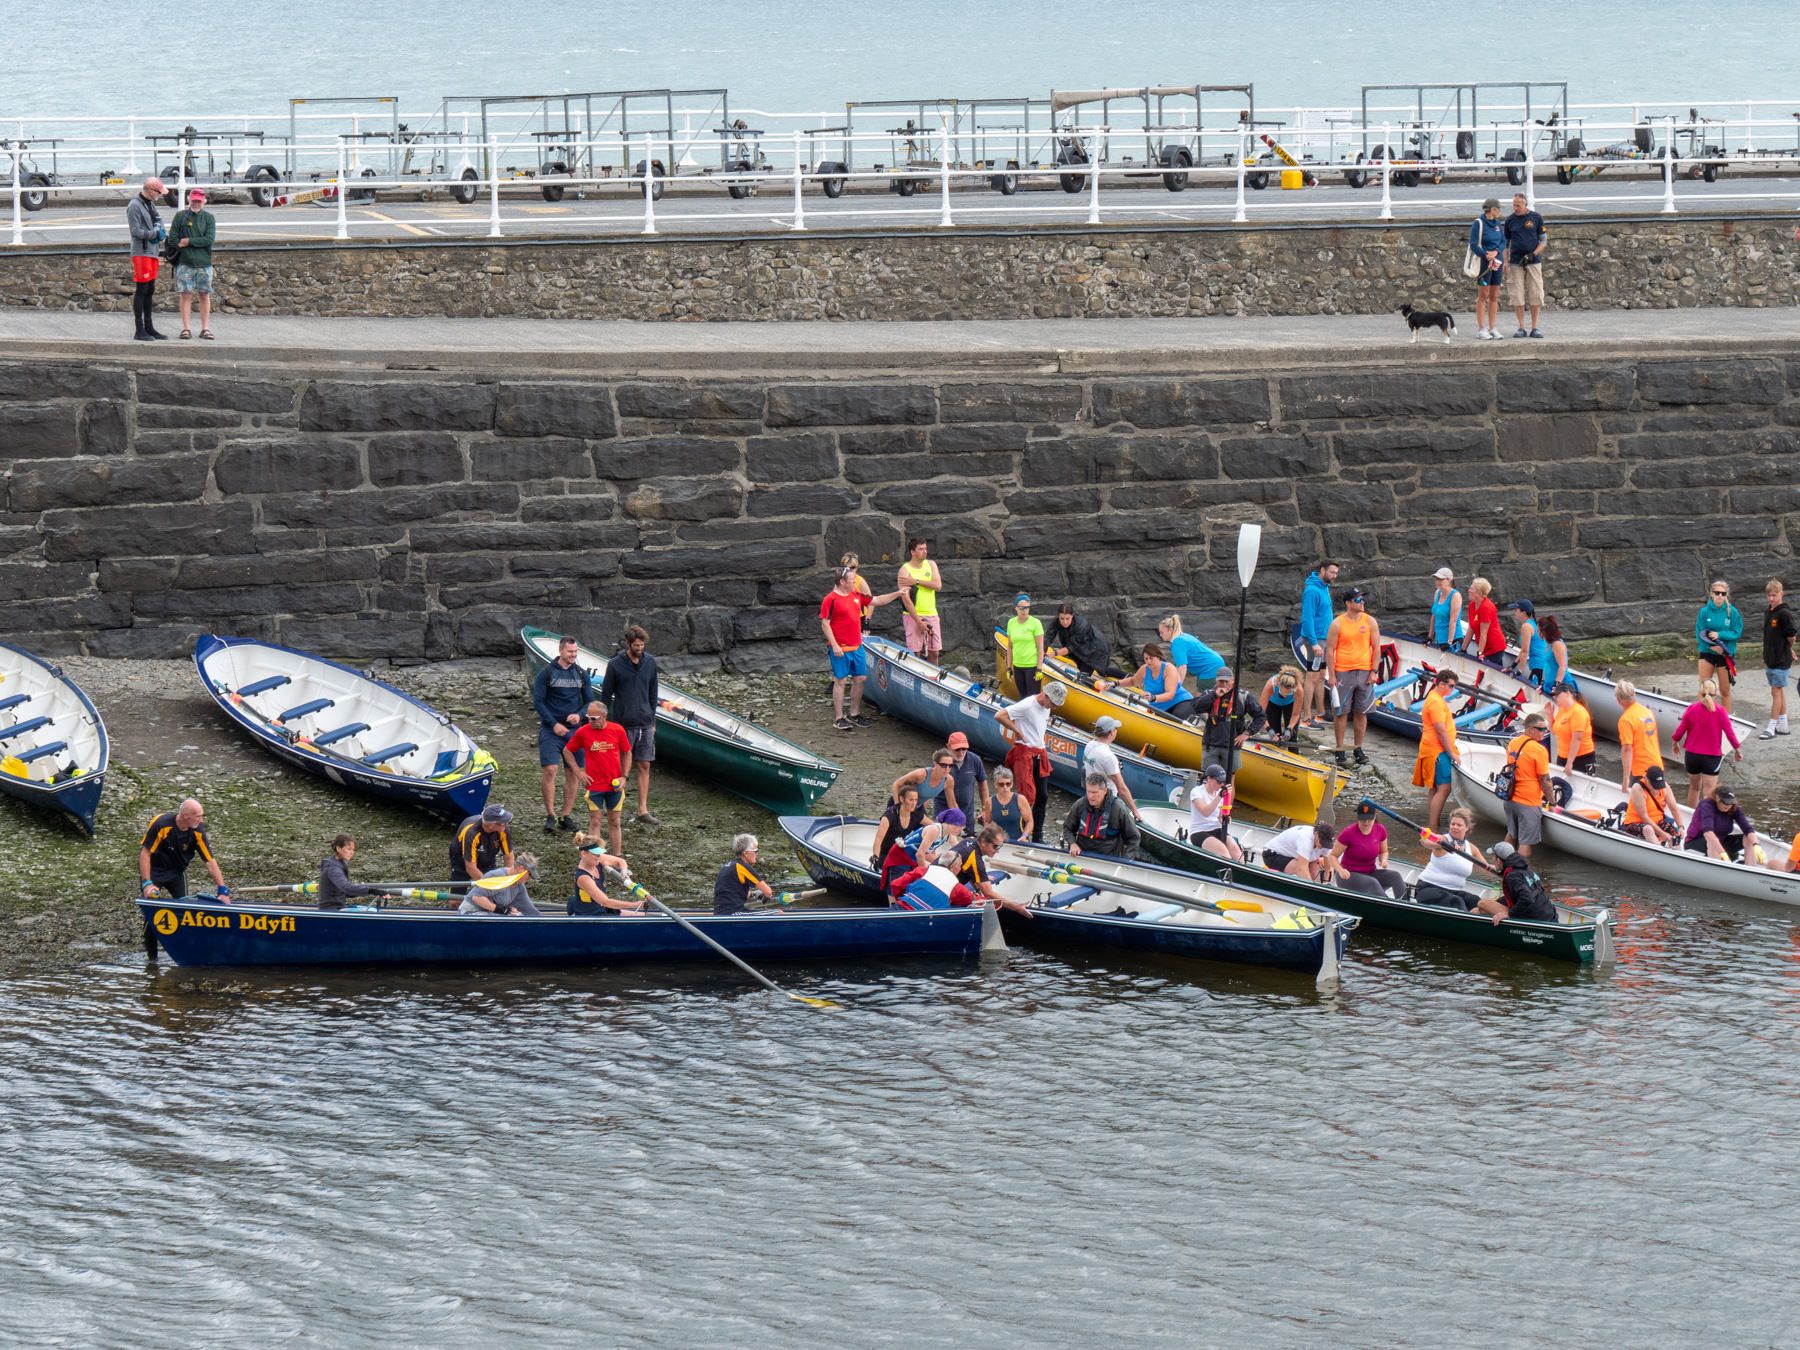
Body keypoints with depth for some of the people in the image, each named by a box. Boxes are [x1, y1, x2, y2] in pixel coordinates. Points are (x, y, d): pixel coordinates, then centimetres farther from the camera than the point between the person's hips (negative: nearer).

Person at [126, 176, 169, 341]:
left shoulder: (150, 203, 13)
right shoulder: (134, 206, -14)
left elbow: (157, 217, 19)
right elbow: (136, 231, -17)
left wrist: (159, 229, -3)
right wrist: (156, 233, -12)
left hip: (152, 252, 9)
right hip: (141, 252, -9)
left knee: (150, 291, 13)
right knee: (141, 291, -6)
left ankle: (149, 328, 19)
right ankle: (140, 330, -3)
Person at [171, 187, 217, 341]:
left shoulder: (208, 218, 5)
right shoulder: (180, 216, 4)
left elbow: (209, 239, -7)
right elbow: (173, 239, 1)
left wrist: (189, 241, -10)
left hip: (204, 263, 1)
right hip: (185, 263, -1)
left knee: (205, 295, 3)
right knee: (186, 295, -2)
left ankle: (205, 328, 8)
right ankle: (186, 328, 2)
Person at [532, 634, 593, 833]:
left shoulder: (582, 675, 8)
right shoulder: (546, 673, -3)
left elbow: (590, 701, 10)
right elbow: (538, 701, -5)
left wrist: (579, 715, -11)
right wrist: (554, 724, -13)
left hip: (574, 729, 4)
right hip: (550, 729, -4)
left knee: (573, 773, 4)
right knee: (549, 770, -12)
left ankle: (567, 815, 12)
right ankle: (550, 815, -6)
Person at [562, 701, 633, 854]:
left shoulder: (617, 730, -5)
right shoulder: (583, 732, -7)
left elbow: (627, 754, 8)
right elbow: (567, 751, 6)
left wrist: (624, 777, -2)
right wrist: (578, 772, -2)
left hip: (614, 786, 1)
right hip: (594, 785, -1)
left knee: (615, 822, 10)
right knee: (594, 822, -3)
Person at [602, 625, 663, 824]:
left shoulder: (650, 663, 5)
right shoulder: (615, 664, -7)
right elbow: (606, 695, -2)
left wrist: (652, 720, 14)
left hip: (645, 723, 4)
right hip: (623, 724, -4)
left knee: (644, 766, 4)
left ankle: (643, 811, 7)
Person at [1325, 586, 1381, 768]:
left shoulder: (1370, 621, 4)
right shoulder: (1338, 624, -3)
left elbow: (1376, 647, 7)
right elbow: (1330, 650, -2)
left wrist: (1373, 671, -1)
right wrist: (1331, 675, -8)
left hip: (1364, 672, 2)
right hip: (1343, 672, -2)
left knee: (1361, 712, 6)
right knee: (1341, 712, 1)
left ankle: (1359, 749, 16)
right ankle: (1340, 750, 8)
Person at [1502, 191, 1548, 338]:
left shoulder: (1536, 218, 3)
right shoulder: (1510, 220, 7)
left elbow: (1543, 240, 5)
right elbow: (1505, 243, 13)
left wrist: (1533, 254, -9)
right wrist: (1505, 262, 3)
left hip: (1534, 261, -1)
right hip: (1515, 263, 1)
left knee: (1535, 295, -3)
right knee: (1517, 296, -2)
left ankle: (1534, 328, 4)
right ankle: (1521, 328, 5)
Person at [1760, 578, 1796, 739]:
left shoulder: (1784, 614, -15)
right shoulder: (1768, 614, 10)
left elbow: (1791, 635, -15)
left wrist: (1789, 648, 2)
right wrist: (1766, 658, 14)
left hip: (1781, 659, -8)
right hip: (1771, 659, 8)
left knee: (1776, 692, -6)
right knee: (1779, 692, 14)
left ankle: (1771, 728, -6)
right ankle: (1782, 725, 22)